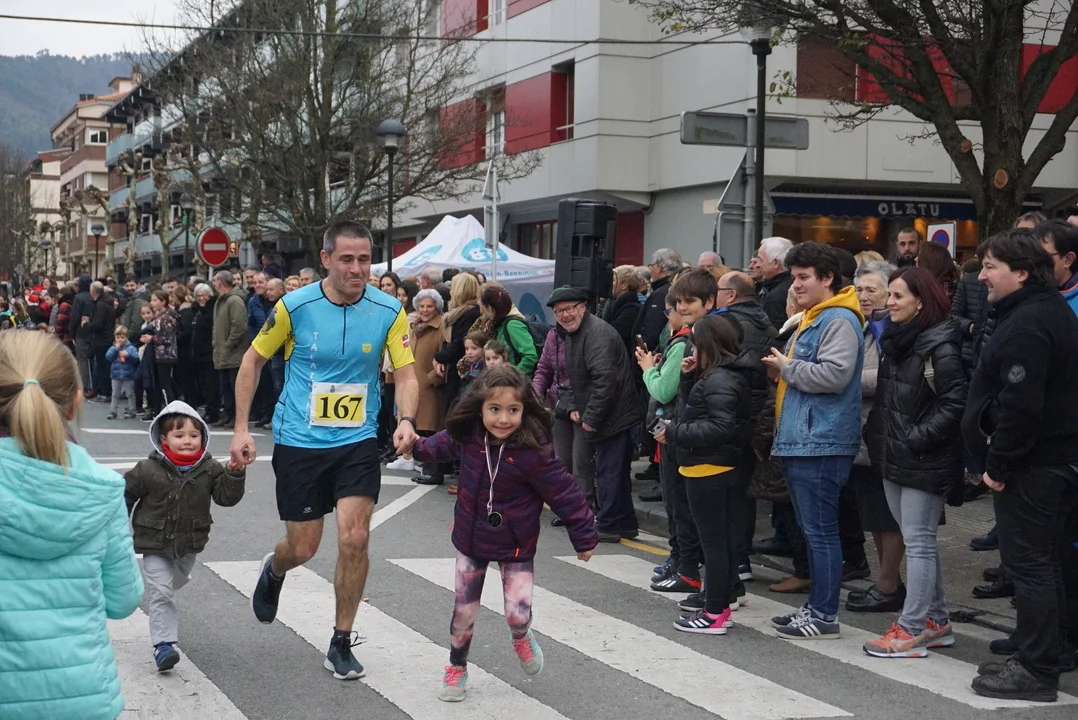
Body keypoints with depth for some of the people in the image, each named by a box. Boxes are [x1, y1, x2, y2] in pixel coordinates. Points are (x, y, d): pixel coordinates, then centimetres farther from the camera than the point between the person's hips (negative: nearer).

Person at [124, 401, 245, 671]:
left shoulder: (209, 469, -7)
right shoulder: (149, 470, -15)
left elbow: (226, 497, -9)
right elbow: (126, 493, -2)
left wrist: (235, 475, -26)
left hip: (189, 545, 4)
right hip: (155, 546, -4)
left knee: (175, 582, 24)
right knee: (160, 593, -10)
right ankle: (163, 644, -11)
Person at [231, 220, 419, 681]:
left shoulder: (389, 311, -7)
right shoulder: (295, 307, -10)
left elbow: (405, 374, -5)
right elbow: (253, 360, 2)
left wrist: (406, 420, -26)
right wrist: (241, 429, -1)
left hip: (358, 441, 1)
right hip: (299, 442, -1)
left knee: (354, 537, -12)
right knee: (302, 548, 6)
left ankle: (341, 644, 7)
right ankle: (273, 571, 46)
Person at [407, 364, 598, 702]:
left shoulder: (534, 451, -25)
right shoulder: (467, 437, -12)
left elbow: (564, 493, -17)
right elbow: (442, 446, 15)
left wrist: (584, 536, -10)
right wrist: (417, 447, 21)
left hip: (515, 545, -3)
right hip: (471, 539, 3)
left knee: (517, 613, -7)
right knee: (464, 611, 9)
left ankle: (522, 637, 31)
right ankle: (457, 668, 34)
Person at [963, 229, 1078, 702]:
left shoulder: (1026, 324, -20)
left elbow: (1019, 405, -26)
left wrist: (998, 464, -18)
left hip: (1030, 464, -11)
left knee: (1028, 564, -5)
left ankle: (1037, 671, 0)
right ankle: (1037, 658, 26)